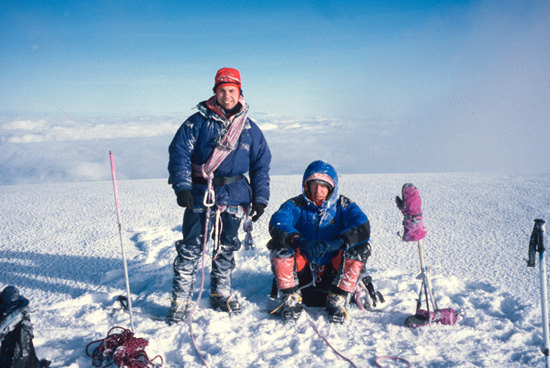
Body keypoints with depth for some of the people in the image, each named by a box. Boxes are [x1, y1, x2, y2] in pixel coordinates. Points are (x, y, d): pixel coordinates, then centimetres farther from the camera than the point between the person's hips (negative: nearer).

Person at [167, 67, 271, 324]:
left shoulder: (250, 129, 8)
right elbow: (179, 152, -5)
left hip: (234, 196, 3)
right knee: (190, 248, -2)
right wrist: (182, 186, -17)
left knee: (227, 247, 12)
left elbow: (261, 165, 11)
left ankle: (221, 293, 30)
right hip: (199, 194, -3)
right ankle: (180, 300, 9)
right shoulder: (198, 122, -1)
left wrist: (260, 198, 3)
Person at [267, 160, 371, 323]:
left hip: (333, 272, 0)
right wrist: (299, 240, -42)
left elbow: (362, 228, -20)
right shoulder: (296, 205, -1)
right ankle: (291, 298, -14)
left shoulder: (344, 206, 0)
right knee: (279, 244, -22)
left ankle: (337, 299, -14)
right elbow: (277, 223, -22)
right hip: (302, 271, 0)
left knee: (361, 247, -21)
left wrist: (336, 243, -37)